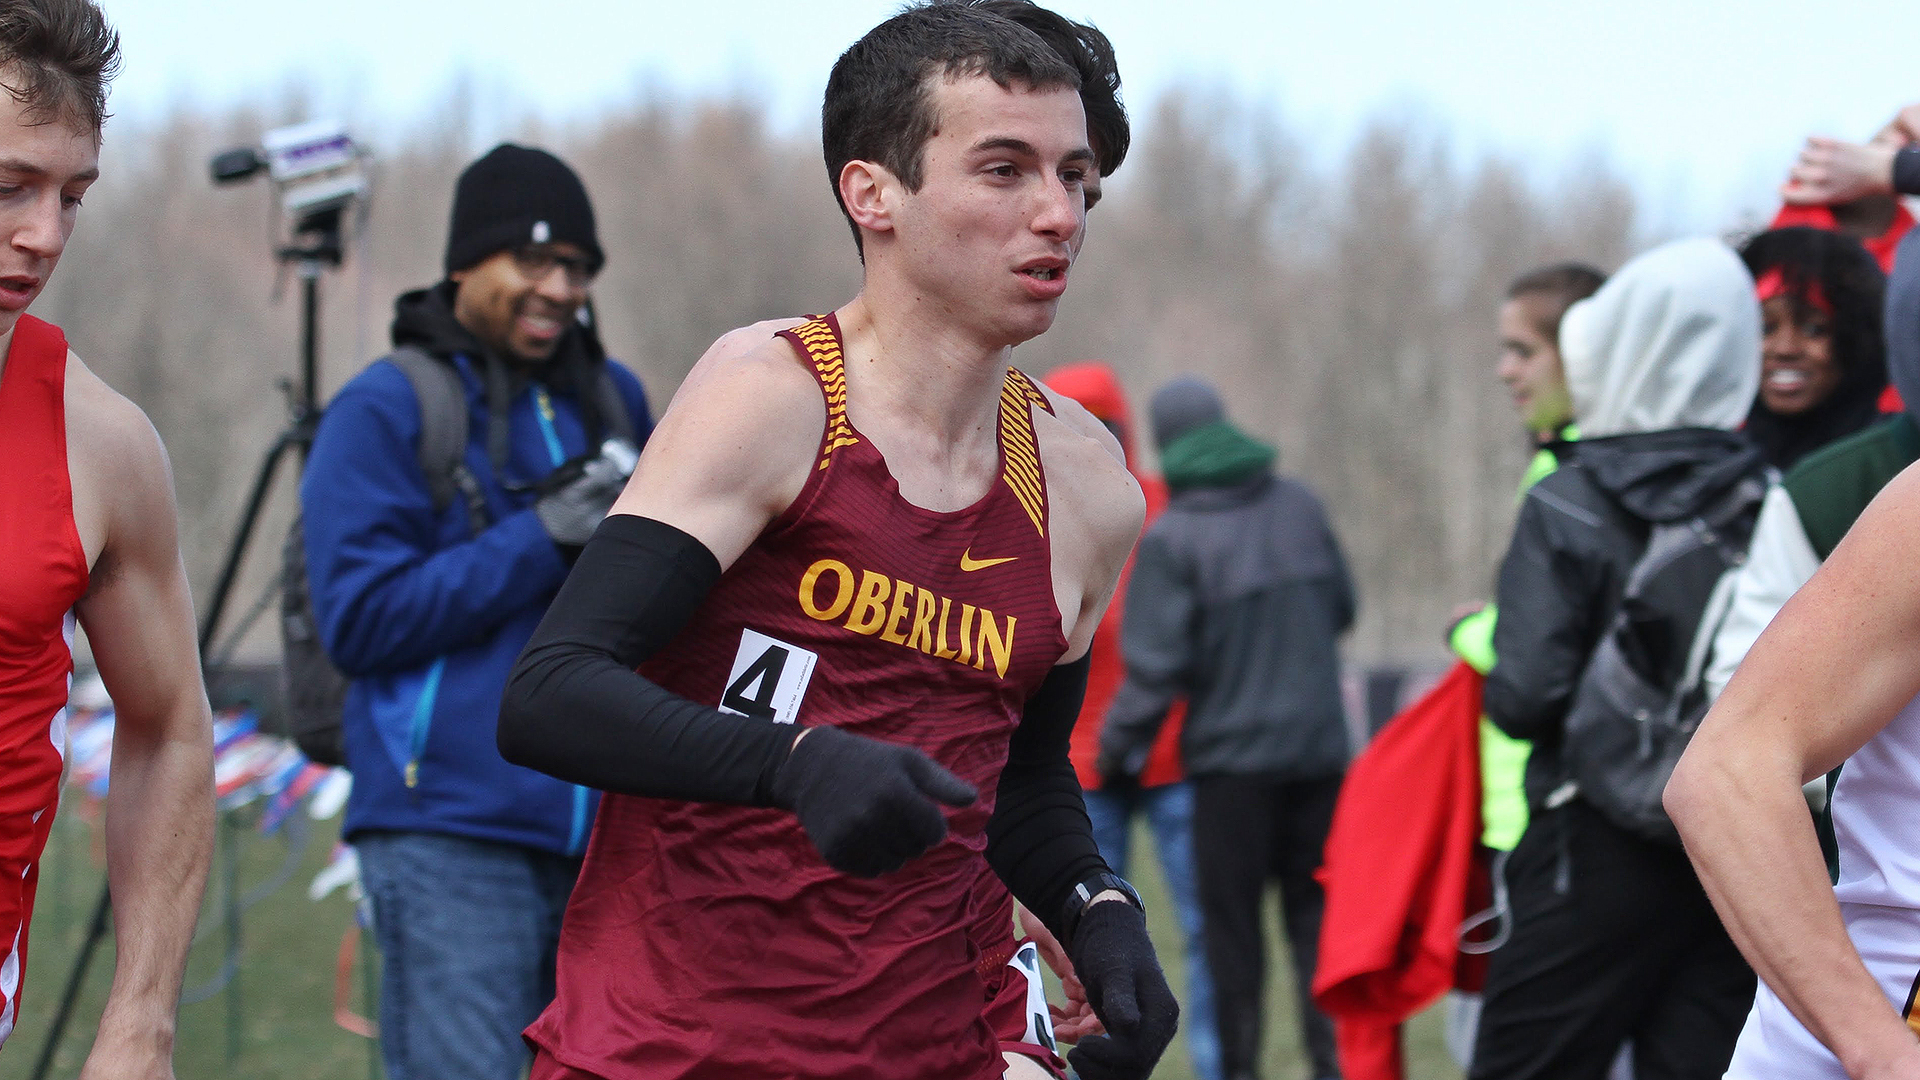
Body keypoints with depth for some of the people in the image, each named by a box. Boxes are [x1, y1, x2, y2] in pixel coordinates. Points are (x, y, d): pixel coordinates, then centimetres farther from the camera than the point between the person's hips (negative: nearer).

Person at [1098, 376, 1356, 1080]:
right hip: (1318, 744, 4)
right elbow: (1342, 607, 13)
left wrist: (1117, 750, -2)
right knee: (1315, 908, 12)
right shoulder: (1299, 507, 1)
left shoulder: (1170, 539, -12)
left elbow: (1154, 666, -14)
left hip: (1231, 756, -4)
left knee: (1231, 919, 7)